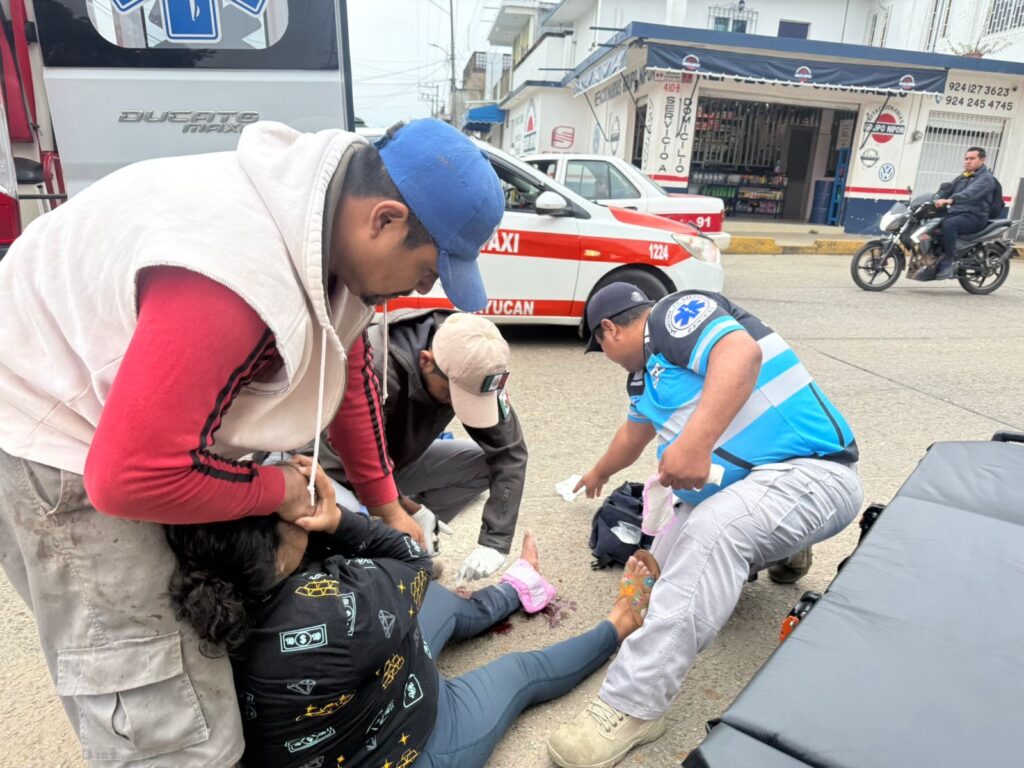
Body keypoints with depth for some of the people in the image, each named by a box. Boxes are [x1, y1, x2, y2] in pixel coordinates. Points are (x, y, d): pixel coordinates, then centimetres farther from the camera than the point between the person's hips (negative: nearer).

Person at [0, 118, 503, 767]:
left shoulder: (333, 222, -6)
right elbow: (131, 476, -33)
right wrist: (275, 490, -15)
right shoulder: (239, 276, -38)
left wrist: (385, 506, 12)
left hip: (173, 432, 8)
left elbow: (350, 373, 5)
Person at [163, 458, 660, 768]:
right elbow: (412, 563, -27)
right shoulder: (328, 614, -45)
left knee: (448, 602, 23)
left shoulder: (232, 605, -22)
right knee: (524, 671, 18)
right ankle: (618, 628, 45)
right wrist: (336, 519, -36)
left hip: (339, 719, 6)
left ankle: (518, 587, 55)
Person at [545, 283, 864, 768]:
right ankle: (779, 542, 21)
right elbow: (634, 434, 36)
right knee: (663, 568, 2)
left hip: (809, 471, -10)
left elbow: (742, 352, -29)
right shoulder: (647, 372, 19)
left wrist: (696, 442, -39)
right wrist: (599, 475, 52)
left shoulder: (675, 314, -8)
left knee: (712, 529, -36)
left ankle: (630, 706, -33)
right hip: (740, 487, 10)